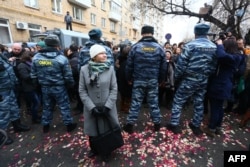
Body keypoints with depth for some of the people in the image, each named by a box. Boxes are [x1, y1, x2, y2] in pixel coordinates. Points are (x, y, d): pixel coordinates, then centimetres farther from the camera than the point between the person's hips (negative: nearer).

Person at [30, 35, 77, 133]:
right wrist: (71, 85, 3)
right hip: (59, 87, -4)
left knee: (47, 106, 20)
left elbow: (33, 75, 5)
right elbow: (68, 76, -12)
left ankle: (45, 126, 34)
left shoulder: (36, 57, -1)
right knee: (64, 106, 9)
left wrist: (39, 84, 20)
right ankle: (69, 125, 20)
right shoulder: (61, 58, -15)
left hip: (45, 87, 5)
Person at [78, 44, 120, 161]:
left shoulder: (110, 68, -6)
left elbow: (114, 89, -6)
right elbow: (82, 91, -6)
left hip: (107, 107, 0)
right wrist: (92, 107, -13)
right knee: (92, 130, 18)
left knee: (107, 129, 15)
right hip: (91, 108, 1)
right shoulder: (84, 69, -6)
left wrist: (108, 105, -14)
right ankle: (94, 149, 48)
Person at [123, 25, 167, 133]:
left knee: (135, 102, 6)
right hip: (153, 81, 2)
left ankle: (130, 124, 16)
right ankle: (157, 123, 26)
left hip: (138, 80, -1)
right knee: (154, 102, 13)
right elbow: (163, 67, 5)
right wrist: (160, 80, 15)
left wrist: (129, 78, 9)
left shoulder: (135, 47, -3)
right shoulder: (159, 47, 3)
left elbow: (129, 65, -3)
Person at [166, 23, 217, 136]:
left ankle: (174, 124, 12)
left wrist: (176, 78, -4)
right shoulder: (214, 47, 5)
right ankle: (196, 126, 31)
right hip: (203, 81, 6)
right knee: (199, 103, 17)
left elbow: (181, 64, -15)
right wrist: (206, 76, 17)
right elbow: (214, 65, 7)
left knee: (178, 101, 6)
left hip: (189, 80, -6)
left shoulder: (190, 45, -13)